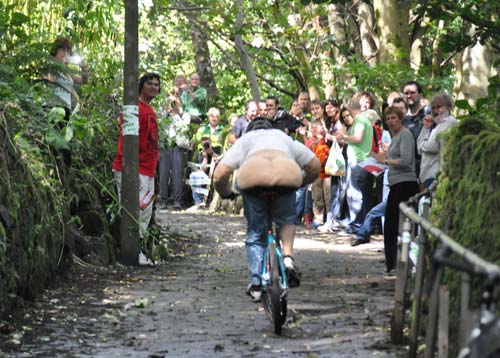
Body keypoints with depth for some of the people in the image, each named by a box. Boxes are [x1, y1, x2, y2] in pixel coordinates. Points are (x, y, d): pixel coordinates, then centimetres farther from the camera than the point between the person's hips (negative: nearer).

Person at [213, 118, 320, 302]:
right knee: (286, 220, 28)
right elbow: (315, 165, 33)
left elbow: (220, 174, 21)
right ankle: (288, 257, 4)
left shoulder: (244, 140, 35)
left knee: (255, 232, 18)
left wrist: (226, 193, 40)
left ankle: (256, 283, 15)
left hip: (253, 176, -1)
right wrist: (302, 183, 50)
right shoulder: (284, 138, 40)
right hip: (286, 174, 1)